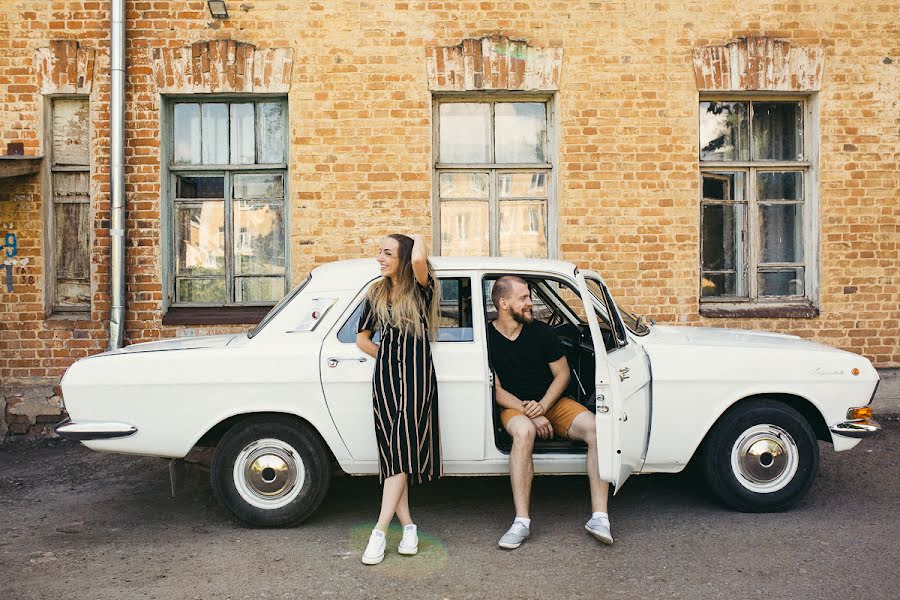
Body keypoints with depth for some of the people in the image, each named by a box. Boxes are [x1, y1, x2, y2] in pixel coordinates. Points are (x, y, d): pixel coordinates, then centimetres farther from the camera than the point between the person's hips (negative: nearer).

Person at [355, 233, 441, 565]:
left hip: (417, 375, -4)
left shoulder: (421, 289, 0)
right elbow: (362, 338, 20)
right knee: (392, 451, 0)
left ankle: (380, 531, -8)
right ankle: (408, 526, 7)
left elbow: (418, 260, -24)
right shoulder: (376, 293, 12)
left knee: (402, 450, -8)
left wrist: (418, 239, -4)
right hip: (384, 376, 4)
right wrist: (388, 358, 10)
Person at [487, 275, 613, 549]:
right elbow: (496, 391, -7)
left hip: (552, 403, 3)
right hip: (514, 408, -3)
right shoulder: (488, 338, -7)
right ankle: (521, 522, -35)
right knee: (523, 431, -39)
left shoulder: (541, 332, 1)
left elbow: (562, 374, 4)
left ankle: (599, 517, -24)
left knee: (596, 428, -24)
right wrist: (530, 414, -19)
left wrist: (542, 406, -13)